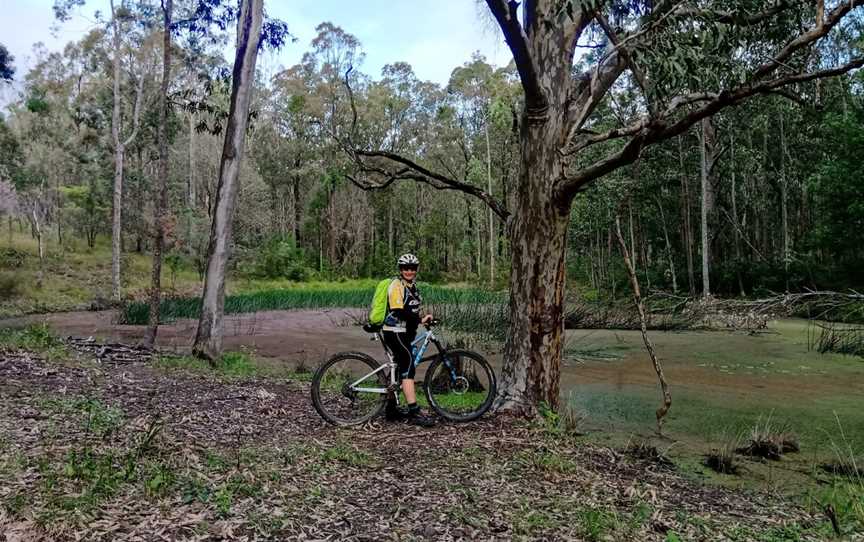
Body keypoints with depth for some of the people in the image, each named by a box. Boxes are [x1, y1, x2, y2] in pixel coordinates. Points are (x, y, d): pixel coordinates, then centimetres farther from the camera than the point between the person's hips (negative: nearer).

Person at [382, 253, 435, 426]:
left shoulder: (412, 285, 15)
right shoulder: (396, 285, -13)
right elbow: (399, 311, -22)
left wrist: (422, 319, 5)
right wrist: (420, 320, -22)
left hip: (405, 333, 10)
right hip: (395, 333, -10)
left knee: (399, 368, 13)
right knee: (408, 367, -17)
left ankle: (391, 409, 23)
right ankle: (414, 412, -20)